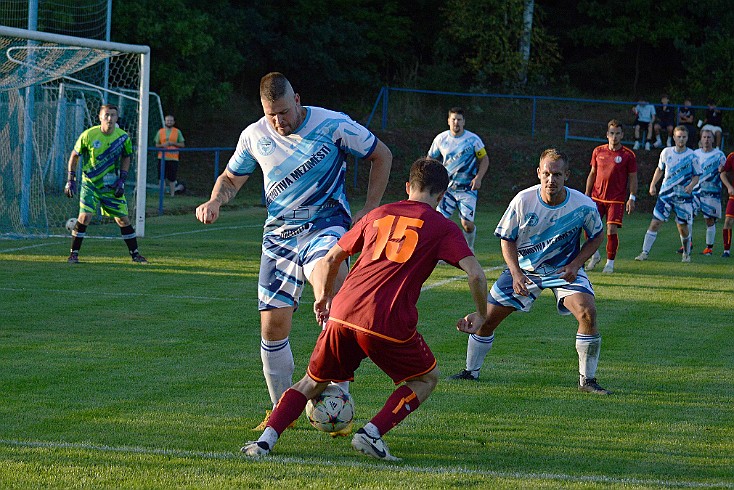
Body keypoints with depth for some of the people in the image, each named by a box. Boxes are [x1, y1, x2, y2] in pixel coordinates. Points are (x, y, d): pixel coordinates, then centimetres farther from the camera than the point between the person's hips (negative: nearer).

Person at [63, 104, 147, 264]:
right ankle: (74, 254, -5)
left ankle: (135, 254, 17)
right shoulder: (88, 135, -13)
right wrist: (70, 180, -3)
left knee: (123, 219, 3)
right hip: (90, 183, -2)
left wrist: (122, 180, 0)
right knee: (85, 216, -17)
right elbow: (74, 156, 0)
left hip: (112, 186, 2)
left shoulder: (123, 137, -6)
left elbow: (126, 158, 10)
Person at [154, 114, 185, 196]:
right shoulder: (160, 131, 11)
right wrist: (163, 145, -10)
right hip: (162, 158, 1)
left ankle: (172, 195, 7)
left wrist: (173, 143, -10)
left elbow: (182, 145, 5)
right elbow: (156, 145, 12)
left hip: (173, 158, -1)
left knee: (172, 178, -1)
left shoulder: (177, 132, 7)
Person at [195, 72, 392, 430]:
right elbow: (231, 178, 17)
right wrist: (215, 201, -6)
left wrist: (369, 210, -3)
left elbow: (382, 155, 2)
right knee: (273, 324, -1)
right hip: (279, 232, 5)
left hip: (326, 223, -4)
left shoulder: (332, 125, -10)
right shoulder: (254, 136, 1)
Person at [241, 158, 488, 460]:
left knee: (313, 382, 22)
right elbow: (475, 273, -3)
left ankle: (266, 439, 4)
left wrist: (323, 298, 44)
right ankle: (371, 433, 1)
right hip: (390, 323, -4)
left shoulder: (378, 215, 22)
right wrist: (480, 315, 14)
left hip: (343, 313, 4)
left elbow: (330, 260, 28)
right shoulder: (443, 227, 9)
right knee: (426, 379, 20)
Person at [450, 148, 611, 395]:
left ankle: (587, 380, -10)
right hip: (524, 267, 1)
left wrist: (575, 265, -13)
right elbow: (507, 240, -6)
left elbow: (597, 236, 0)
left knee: (588, 314, -25)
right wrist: (516, 274, -20)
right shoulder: (523, 201, -20)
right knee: (487, 318, -3)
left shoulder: (583, 205, -20)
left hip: (565, 270, -1)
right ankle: (471, 372, 21)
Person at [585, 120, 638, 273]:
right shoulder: (598, 151, 7)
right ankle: (595, 256, 19)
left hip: (616, 200, -3)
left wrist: (632, 198, -6)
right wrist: (587, 194, 10)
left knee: (611, 230, -9)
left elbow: (633, 178, 2)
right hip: (597, 197, 3)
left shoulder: (628, 155, -2)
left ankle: (610, 263, 6)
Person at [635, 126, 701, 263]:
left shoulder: (692, 156, -4)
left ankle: (686, 254, 26)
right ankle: (645, 253, -5)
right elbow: (660, 169, 18)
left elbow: (696, 176, 2)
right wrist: (653, 184, 9)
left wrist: (691, 186, -18)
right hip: (666, 194, 2)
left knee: (683, 227, 4)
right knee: (655, 223, -8)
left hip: (683, 196, -2)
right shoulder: (666, 152, 3)